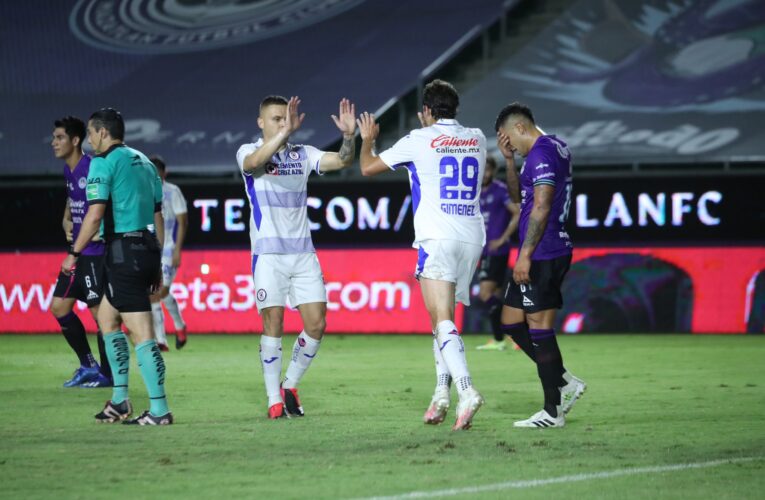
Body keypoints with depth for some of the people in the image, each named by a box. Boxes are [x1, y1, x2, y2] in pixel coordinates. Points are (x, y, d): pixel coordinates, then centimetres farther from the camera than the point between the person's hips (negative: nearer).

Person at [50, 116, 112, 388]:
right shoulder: (68, 171, 12)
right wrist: (66, 222, 9)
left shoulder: (91, 167, -16)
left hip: (96, 252, -10)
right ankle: (88, 366, 21)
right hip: (78, 251, 10)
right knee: (59, 306, 10)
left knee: (99, 311, -4)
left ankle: (107, 374, 8)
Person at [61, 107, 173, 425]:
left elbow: (96, 213, -15)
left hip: (123, 251, -9)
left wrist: (74, 253, -7)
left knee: (141, 333, -8)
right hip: (147, 248, 9)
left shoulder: (103, 162, -7)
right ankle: (119, 400, 21)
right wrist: (156, 264, 21)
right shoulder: (143, 162, 17)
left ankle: (159, 410, -10)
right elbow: (158, 215, 18)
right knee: (106, 317, 21)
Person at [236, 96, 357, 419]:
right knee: (273, 325, -7)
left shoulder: (303, 154, 11)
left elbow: (342, 161, 0)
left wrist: (349, 136, -20)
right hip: (268, 255, -4)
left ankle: (290, 386, 17)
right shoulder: (248, 152, -3)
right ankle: (274, 399, 2)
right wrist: (285, 132, -40)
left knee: (316, 324, -1)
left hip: (303, 253, 4)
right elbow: (254, 162, -27)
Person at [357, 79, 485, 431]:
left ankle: (466, 392, -32)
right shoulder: (476, 139, 14)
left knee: (443, 321, -14)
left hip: (437, 239, -6)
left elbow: (368, 167, 9)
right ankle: (441, 396, 11)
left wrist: (367, 139, 31)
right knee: (444, 319, 17)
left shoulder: (420, 140, -1)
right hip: (472, 237, 6)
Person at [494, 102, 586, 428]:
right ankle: (565, 383, 15)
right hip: (556, 252, 10)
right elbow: (518, 195, 26)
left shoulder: (541, 153, -14)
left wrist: (525, 254, -21)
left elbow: (541, 207, -21)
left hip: (540, 255, -10)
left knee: (539, 327, -6)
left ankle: (553, 411, -3)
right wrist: (509, 160, 14)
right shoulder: (557, 148, 18)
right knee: (511, 322, 15)